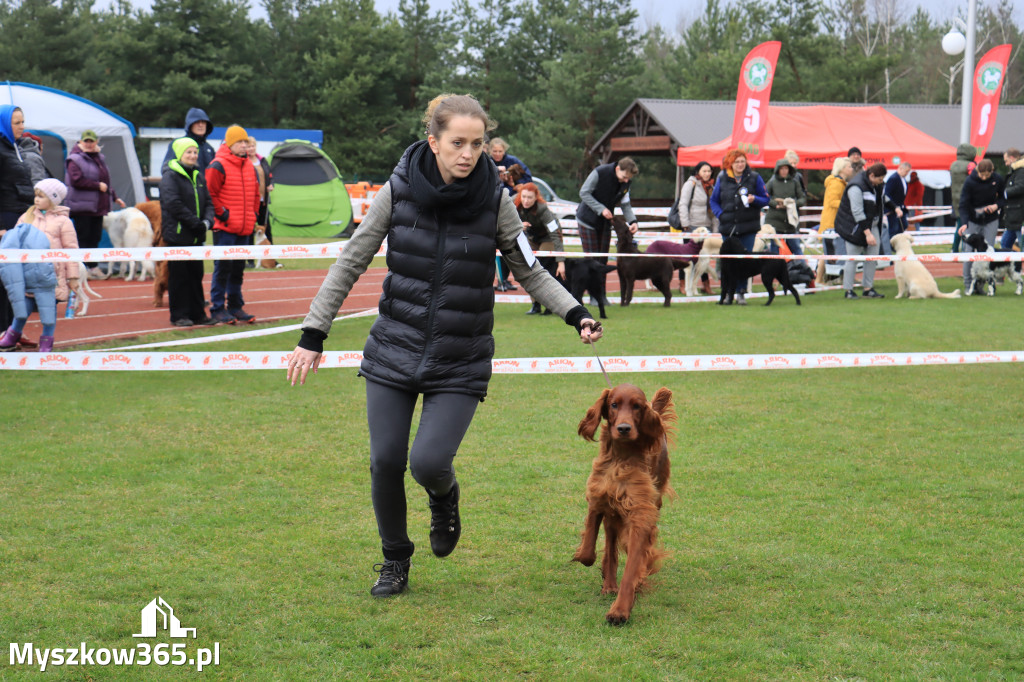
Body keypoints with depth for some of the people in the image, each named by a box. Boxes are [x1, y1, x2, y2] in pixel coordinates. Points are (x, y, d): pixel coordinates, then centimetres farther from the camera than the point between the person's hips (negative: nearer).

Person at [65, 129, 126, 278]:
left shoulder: (99, 158, 17)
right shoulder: (75, 160, -8)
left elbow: (105, 181, 29)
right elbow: (76, 180, -21)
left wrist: (114, 197, 27)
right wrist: (98, 186, -17)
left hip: (98, 207, 7)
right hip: (82, 207, -7)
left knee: (95, 238, 10)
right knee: (83, 238, -6)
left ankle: (93, 266, 17)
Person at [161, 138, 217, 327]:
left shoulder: (199, 176, 14)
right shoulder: (170, 177, -8)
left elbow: (208, 202, 13)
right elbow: (174, 205, -17)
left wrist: (206, 221, -7)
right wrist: (195, 223, -18)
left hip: (196, 237, 7)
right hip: (177, 235, -7)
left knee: (196, 274, 10)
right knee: (179, 276, -1)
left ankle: (198, 313, 17)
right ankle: (178, 315, 5)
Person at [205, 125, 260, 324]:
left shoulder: (250, 167, 14)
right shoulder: (218, 166, -10)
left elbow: (255, 193, 24)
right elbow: (210, 193, -11)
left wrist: (253, 214, 15)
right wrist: (221, 213, -11)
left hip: (244, 229, 7)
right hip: (225, 227, -7)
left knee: (238, 269, 12)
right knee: (222, 267, -4)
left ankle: (236, 306, 20)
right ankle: (217, 308, 1)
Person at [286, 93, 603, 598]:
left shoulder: (494, 201, -7)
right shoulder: (398, 191, -6)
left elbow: (530, 272, 5)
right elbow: (350, 263, 2)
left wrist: (575, 314, -10)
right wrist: (313, 335, 1)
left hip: (461, 362, -1)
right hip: (393, 350, 1)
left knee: (428, 462, -15)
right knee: (386, 462, 0)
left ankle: (444, 497, 23)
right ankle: (395, 561, 26)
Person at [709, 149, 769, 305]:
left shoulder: (754, 178, 2)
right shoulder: (722, 179, 5)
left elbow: (766, 199, 7)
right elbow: (714, 200, 13)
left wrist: (754, 199, -14)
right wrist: (720, 214, -4)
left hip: (748, 227, -1)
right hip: (728, 227, 1)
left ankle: (741, 293, 4)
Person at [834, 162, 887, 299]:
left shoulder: (876, 185, 4)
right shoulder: (856, 187, -22)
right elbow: (857, 213, -24)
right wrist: (867, 233, -26)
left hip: (871, 225, 8)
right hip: (855, 226, -8)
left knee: (872, 257, 3)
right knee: (853, 259, -5)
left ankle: (868, 288, 9)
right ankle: (848, 290, 2)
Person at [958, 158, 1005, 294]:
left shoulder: (998, 179, -9)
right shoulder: (969, 181, -18)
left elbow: (1003, 197, 6)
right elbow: (964, 205, -19)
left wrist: (997, 205, -17)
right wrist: (964, 223, -32)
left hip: (991, 221, 2)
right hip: (972, 221, -2)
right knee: (969, 253, -8)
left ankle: (980, 285, 5)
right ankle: (968, 285, 3)